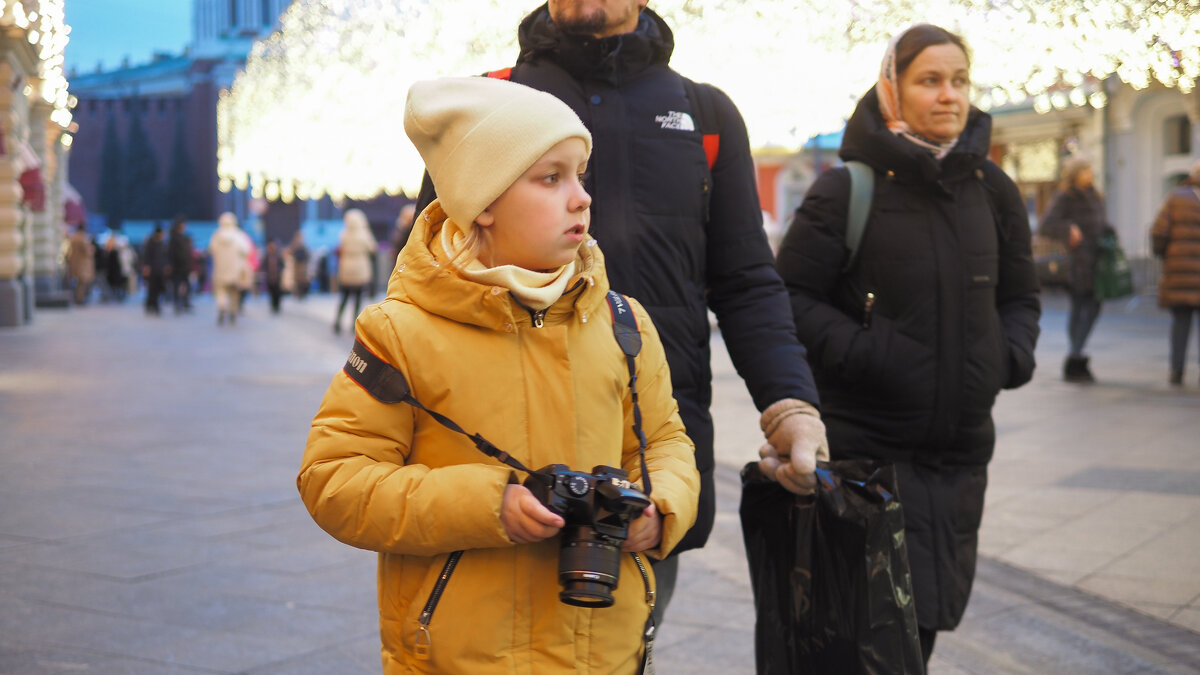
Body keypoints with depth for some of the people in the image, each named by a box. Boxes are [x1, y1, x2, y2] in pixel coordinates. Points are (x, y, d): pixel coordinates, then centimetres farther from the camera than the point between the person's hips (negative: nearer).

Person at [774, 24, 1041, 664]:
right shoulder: (847, 190, -7)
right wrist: (857, 352, -19)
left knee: (930, 612, 13)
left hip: (961, 447, 5)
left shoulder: (992, 190, 9)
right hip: (864, 443, -5)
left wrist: (1011, 354, 0)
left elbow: (1019, 296, 19)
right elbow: (790, 298, -7)